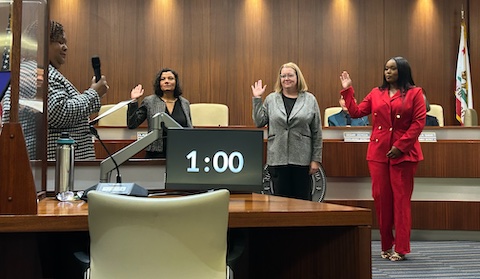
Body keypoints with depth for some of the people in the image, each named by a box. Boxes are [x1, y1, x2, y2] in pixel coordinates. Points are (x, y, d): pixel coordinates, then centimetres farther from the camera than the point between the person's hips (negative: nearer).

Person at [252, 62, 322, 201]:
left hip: (302, 159, -1)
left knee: (303, 200, 5)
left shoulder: (310, 100, 5)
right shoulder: (271, 99, 8)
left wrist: (316, 159, 0)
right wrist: (257, 99, 0)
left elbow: (317, 133, 4)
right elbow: (259, 122, 3)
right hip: (277, 159, 1)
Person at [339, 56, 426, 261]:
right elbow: (356, 112, 11)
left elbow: (418, 122, -6)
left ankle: (400, 249, 3)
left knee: (401, 199, -2)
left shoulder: (414, 93, 2)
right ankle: (386, 246, 15)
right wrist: (347, 90, 6)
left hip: (403, 153, -3)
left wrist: (400, 146, -13)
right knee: (381, 198, 4)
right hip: (378, 152, 4)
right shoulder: (376, 93, 14)